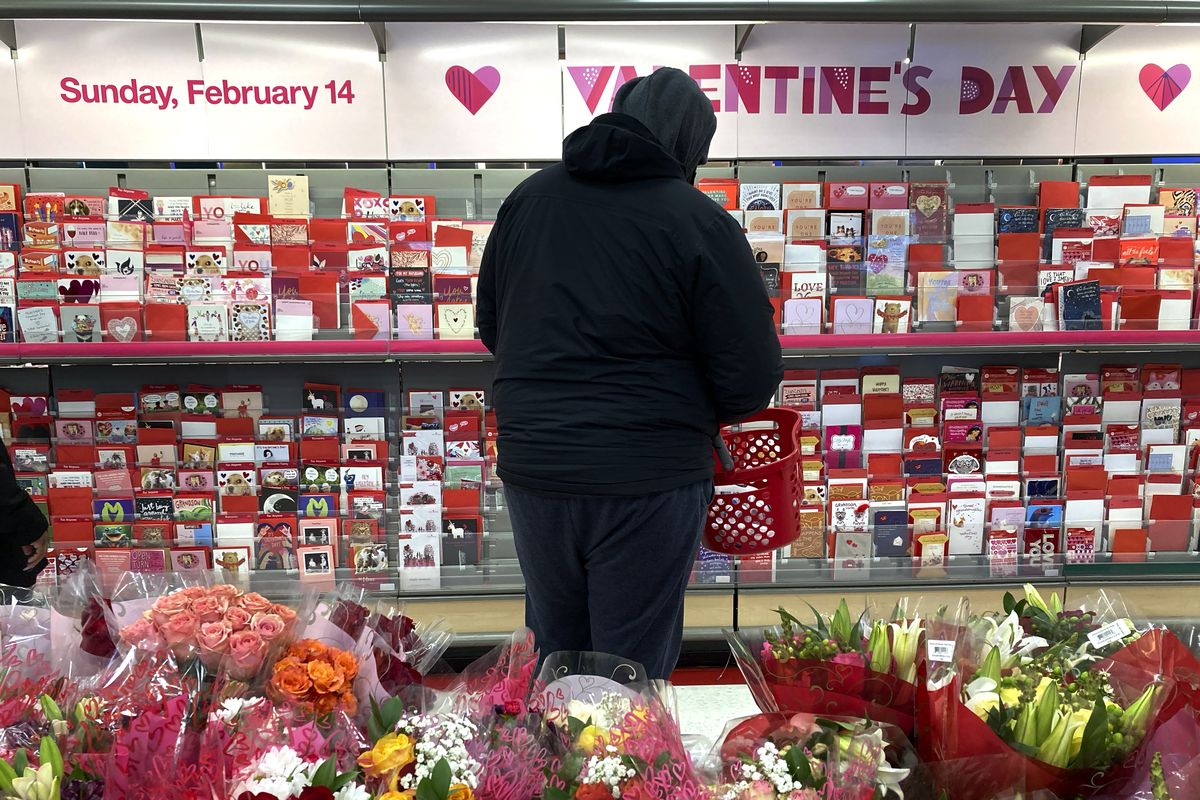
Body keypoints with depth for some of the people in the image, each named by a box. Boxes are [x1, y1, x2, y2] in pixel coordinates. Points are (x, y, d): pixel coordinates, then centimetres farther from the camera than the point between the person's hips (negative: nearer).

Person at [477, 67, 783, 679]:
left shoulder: (528, 197, 6)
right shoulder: (701, 222, -10)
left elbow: (490, 327, 14)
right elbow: (753, 376, -10)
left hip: (531, 468, 5)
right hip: (647, 484, -5)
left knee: (554, 647, 23)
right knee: (634, 667, 11)